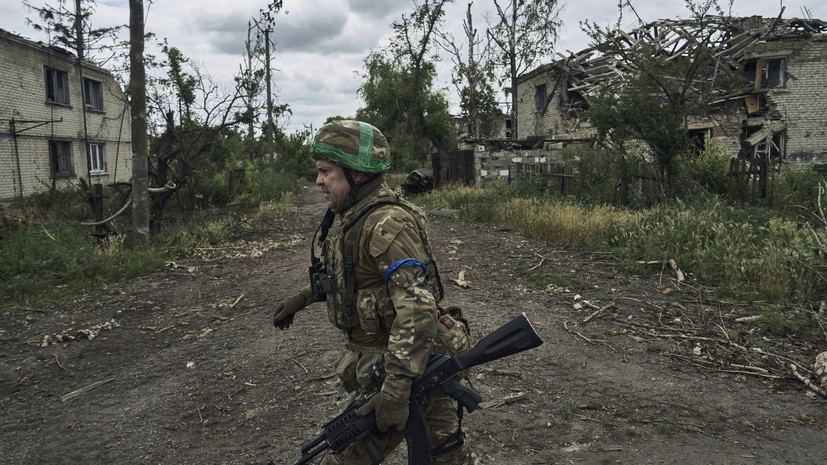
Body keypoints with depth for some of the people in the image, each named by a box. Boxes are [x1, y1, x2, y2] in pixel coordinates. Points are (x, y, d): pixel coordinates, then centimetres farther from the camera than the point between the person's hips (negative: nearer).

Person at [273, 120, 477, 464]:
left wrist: (396, 389, -34)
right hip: (370, 354, 8)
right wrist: (302, 298, 26)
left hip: (399, 362, -8)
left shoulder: (386, 225, -25)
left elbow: (417, 307, -32)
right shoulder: (348, 216, 7)